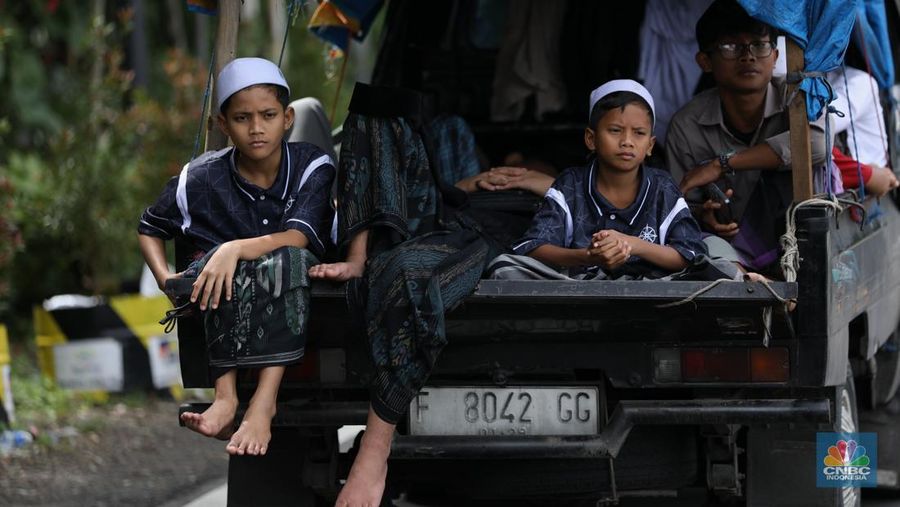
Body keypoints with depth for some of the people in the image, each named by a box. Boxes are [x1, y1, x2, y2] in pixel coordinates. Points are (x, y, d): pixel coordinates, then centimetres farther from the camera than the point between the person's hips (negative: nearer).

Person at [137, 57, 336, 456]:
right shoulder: (201, 179, -4)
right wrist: (165, 277, -6)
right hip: (228, 303, 1)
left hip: (294, 290, -1)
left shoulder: (312, 167, -9)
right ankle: (225, 396, -43)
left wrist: (237, 249, -39)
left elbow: (299, 238, -24)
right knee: (222, 255, -32)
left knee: (287, 258, -36)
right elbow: (149, 228, 13)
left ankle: (264, 402, -46)